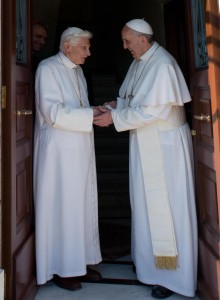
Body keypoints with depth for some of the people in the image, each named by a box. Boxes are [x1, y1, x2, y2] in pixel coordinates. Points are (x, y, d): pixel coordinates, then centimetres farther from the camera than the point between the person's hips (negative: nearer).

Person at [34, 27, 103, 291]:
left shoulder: (77, 70, 15)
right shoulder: (48, 69, -10)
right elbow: (53, 112, -19)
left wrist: (97, 110, 3)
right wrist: (91, 115, -21)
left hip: (80, 149, 8)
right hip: (59, 150, -8)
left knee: (82, 205, 11)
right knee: (61, 206, 0)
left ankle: (79, 262, 23)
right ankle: (60, 269, 14)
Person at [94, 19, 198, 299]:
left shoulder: (162, 65, -20)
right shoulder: (138, 62, 9)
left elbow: (153, 110, -24)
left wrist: (115, 117, -19)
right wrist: (117, 103, -2)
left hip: (165, 144, -9)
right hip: (145, 143, 9)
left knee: (166, 205, -1)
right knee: (146, 203, 15)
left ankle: (173, 275, 13)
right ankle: (150, 261, 32)